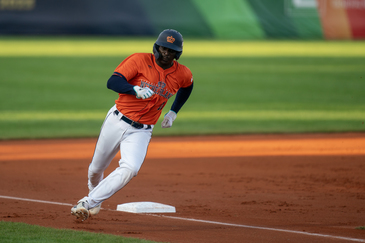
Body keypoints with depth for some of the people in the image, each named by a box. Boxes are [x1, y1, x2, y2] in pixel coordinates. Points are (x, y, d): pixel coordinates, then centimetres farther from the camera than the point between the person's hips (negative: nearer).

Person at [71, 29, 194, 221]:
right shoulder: (140, 60, -11)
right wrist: (136, 90, -36)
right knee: (96, 168, 14)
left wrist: (173, 112, 18)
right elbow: (112, 82, -19)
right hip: (117, 121, 0)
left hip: (141, 131, 1)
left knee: (130, 169, -26)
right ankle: (94, 192, 47)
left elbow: (187, 86, 24)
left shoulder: (183, 74, -1)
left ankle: (89, 203, -20)